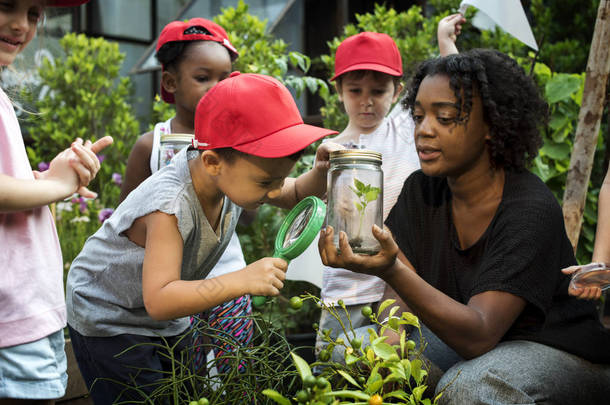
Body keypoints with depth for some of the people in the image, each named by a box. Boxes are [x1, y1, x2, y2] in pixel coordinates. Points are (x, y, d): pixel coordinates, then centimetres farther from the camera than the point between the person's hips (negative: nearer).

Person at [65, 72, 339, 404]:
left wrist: (320, 174, -21)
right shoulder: (169, 206, -39)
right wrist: (242, 280, -50)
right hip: (108, 322, -7)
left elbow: (294, 195, 2)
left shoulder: (237, 172, -15)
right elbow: (158, 300, -44)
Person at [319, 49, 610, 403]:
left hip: (564, 356, -6)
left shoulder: (531, 210, -24)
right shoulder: (422, 189, -4)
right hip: (465, 339, 6)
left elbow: (479, 335, -32)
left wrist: (391, 271, -46)